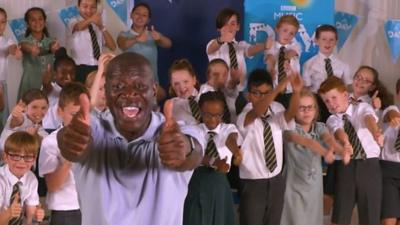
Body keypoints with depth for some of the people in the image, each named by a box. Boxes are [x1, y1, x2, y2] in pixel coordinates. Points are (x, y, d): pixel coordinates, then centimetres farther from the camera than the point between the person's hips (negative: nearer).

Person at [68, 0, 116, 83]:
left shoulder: (98, 25, 16)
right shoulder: (73, 22, 3)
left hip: (99, 69, 3)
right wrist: (91, 19, -46)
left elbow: (113, 47, 6)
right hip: (81, 70, -3)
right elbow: (79, 27, -24)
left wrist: (102, 27, -8)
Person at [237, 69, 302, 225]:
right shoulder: (245, 118, -14)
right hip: (252, 184, -5)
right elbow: (257, 112, -36)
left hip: (276, 181, 5)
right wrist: (278, 89, -50)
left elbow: (290, 113, -21)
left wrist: (296, 92, -40)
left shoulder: (276, 112, 0)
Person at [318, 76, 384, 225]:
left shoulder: (362, 108, 8)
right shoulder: (332, 120, 10)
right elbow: (338, 131, -14)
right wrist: (345, 142, -39)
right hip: (345, 167, 1)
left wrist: (376, 133, -40)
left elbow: (369, 119, -15)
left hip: (370, 165, -1)